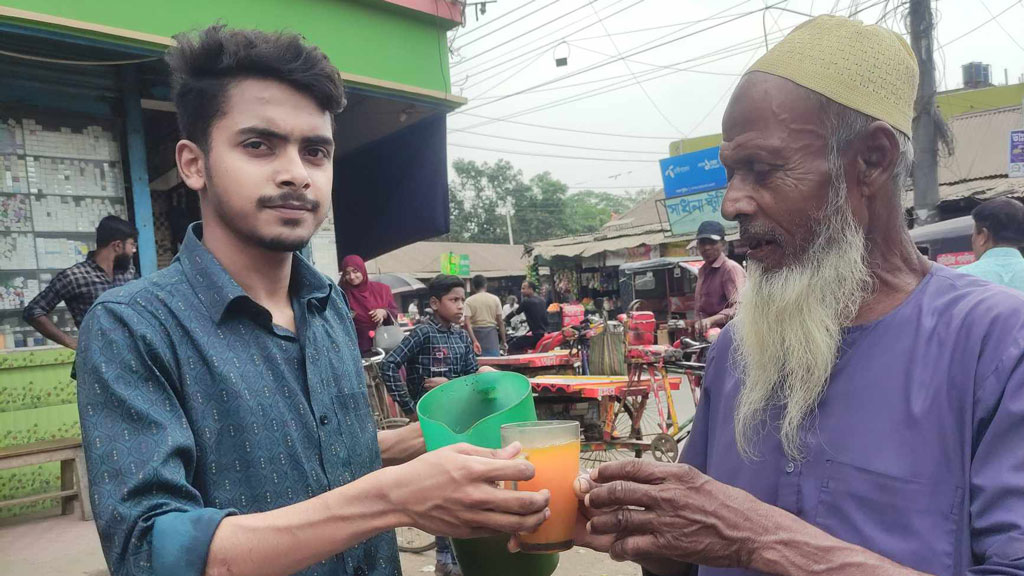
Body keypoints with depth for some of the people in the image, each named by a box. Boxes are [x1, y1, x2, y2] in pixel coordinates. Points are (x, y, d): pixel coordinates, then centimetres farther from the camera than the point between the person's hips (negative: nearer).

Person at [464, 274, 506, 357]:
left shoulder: (469, 301, 0)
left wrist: (474, 341, -16)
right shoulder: (495, 299, 3)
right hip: (491, 332, 0)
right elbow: (500, 322, 1)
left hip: (476, 332, 0)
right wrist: (504, 341, 6)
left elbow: (467, 324, -12)